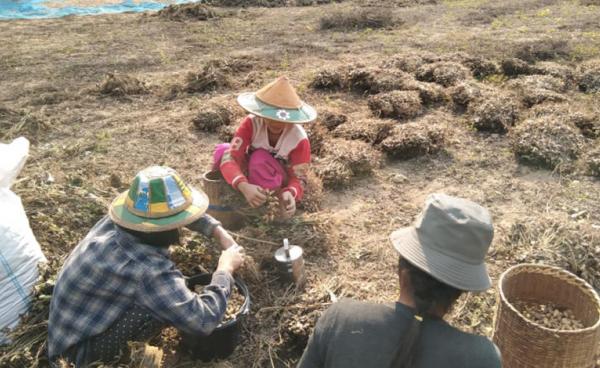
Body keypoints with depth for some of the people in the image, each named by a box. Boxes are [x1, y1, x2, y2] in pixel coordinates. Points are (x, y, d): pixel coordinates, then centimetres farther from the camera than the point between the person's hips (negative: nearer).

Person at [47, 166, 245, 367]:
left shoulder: (114, 222, -13)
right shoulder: (147, 269, -37)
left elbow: (168, 211, 5)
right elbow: (204, 321, -32)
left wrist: (221, 233, -1)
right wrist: (225, 269, -18)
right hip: (80, 345, -7)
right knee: (165, 306, -26)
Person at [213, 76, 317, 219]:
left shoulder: (299, 139, -27)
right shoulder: (251, 123, -26)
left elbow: (299, 178, -25)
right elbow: (229, 158, -35)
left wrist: (290, 193, -51)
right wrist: (244, 186, -55)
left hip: (280, 179, -2)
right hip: (251, 179, 3)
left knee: (260, 158, -35)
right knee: (222, 150, -25)